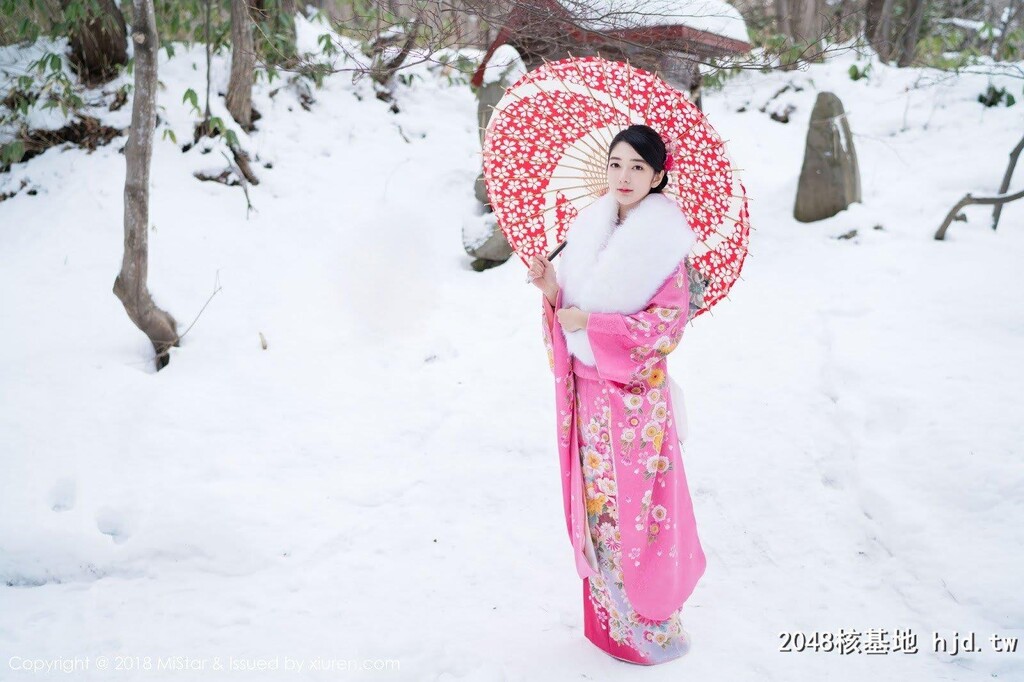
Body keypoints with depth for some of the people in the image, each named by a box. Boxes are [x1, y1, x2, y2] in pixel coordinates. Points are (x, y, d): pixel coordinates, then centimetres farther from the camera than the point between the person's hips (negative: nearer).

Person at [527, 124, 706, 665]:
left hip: (635, 393, -5)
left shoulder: (665, 240, -11)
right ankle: (607, 616, 32)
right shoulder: (589, 226, 6)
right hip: (586, 390, 6)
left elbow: (667, 325, -16)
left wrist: (591, 324, -20)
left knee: (634, 506, 3)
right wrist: (553, 289, -10)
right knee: (595, 504, 14)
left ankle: (650, 624, 23)